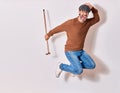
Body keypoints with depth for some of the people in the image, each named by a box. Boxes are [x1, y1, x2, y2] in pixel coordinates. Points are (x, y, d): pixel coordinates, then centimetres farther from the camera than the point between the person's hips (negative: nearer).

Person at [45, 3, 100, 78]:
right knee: (79, 71, -21)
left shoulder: (88, 22, 0)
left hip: (81, 51, 7)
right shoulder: (70, 23, -18)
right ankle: (62, 67, 4)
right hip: (70, 51, -6)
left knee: (92, 65, -6)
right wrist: (48, 34, 11)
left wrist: (92, 8, -4)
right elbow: (57, 28, -4)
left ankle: (75, 65, 15)